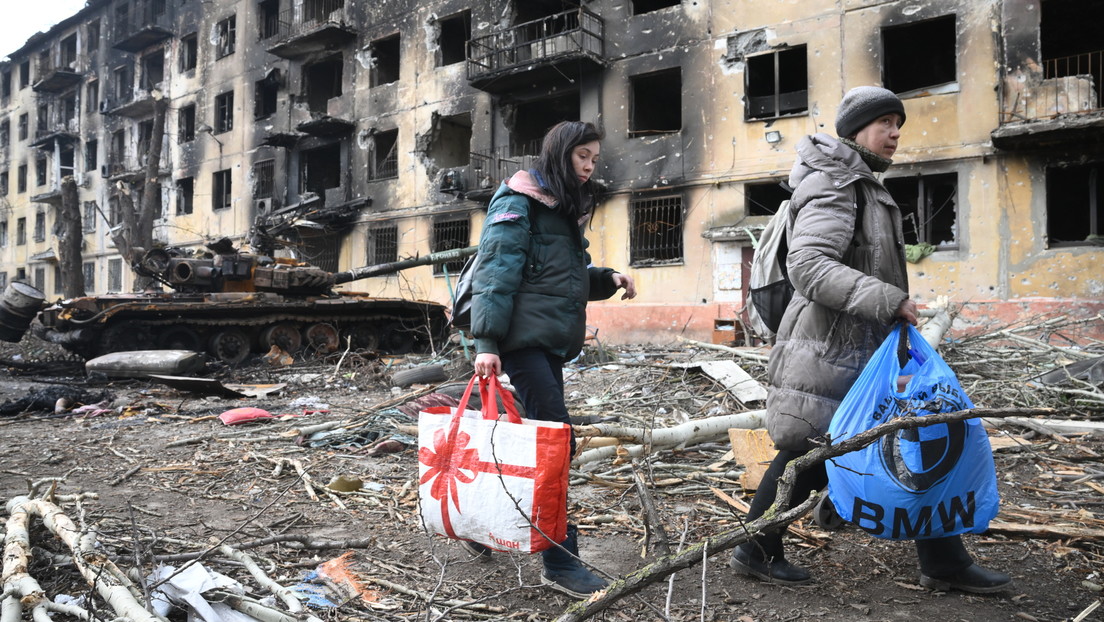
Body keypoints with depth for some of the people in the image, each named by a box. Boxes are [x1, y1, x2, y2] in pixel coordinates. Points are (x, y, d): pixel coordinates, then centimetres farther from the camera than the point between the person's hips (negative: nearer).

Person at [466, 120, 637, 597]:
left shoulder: (565, 210, 20)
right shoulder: (519, 201, -6)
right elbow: (495, 273, -15)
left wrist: (607, 279, 6)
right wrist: (486, 342, -22)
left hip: (552, 341, 9)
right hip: (524, 338, -9)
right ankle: (561, 561, -4)